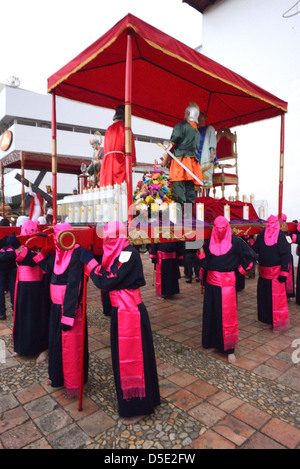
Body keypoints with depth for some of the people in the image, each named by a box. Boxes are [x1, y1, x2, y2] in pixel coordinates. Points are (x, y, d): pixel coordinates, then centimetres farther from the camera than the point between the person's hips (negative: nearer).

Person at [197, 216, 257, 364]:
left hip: (227, 282, -3)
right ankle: (211, 343, 27)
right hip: (211, 282, 4)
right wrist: (201, 251, -11)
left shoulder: (235, 241, -6)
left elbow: (251, 256, 1)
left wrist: (242, 268, 0)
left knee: (227, 315, 2)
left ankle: (229, 349, 15)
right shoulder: (209, 242, 4)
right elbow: (206, 264, 2)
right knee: (210, 313, 10)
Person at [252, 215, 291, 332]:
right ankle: (268, 320, 25)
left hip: (276, 272, -5)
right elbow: (254, 249, 8)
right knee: (264, 296, 10)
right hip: (263, 272, 5)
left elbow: (285, 255, -11)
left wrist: (284, 273, -15)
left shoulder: (281, 236, -8)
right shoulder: (262, 235, 6)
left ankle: (278, 323, 14)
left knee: (276, 298, -1)